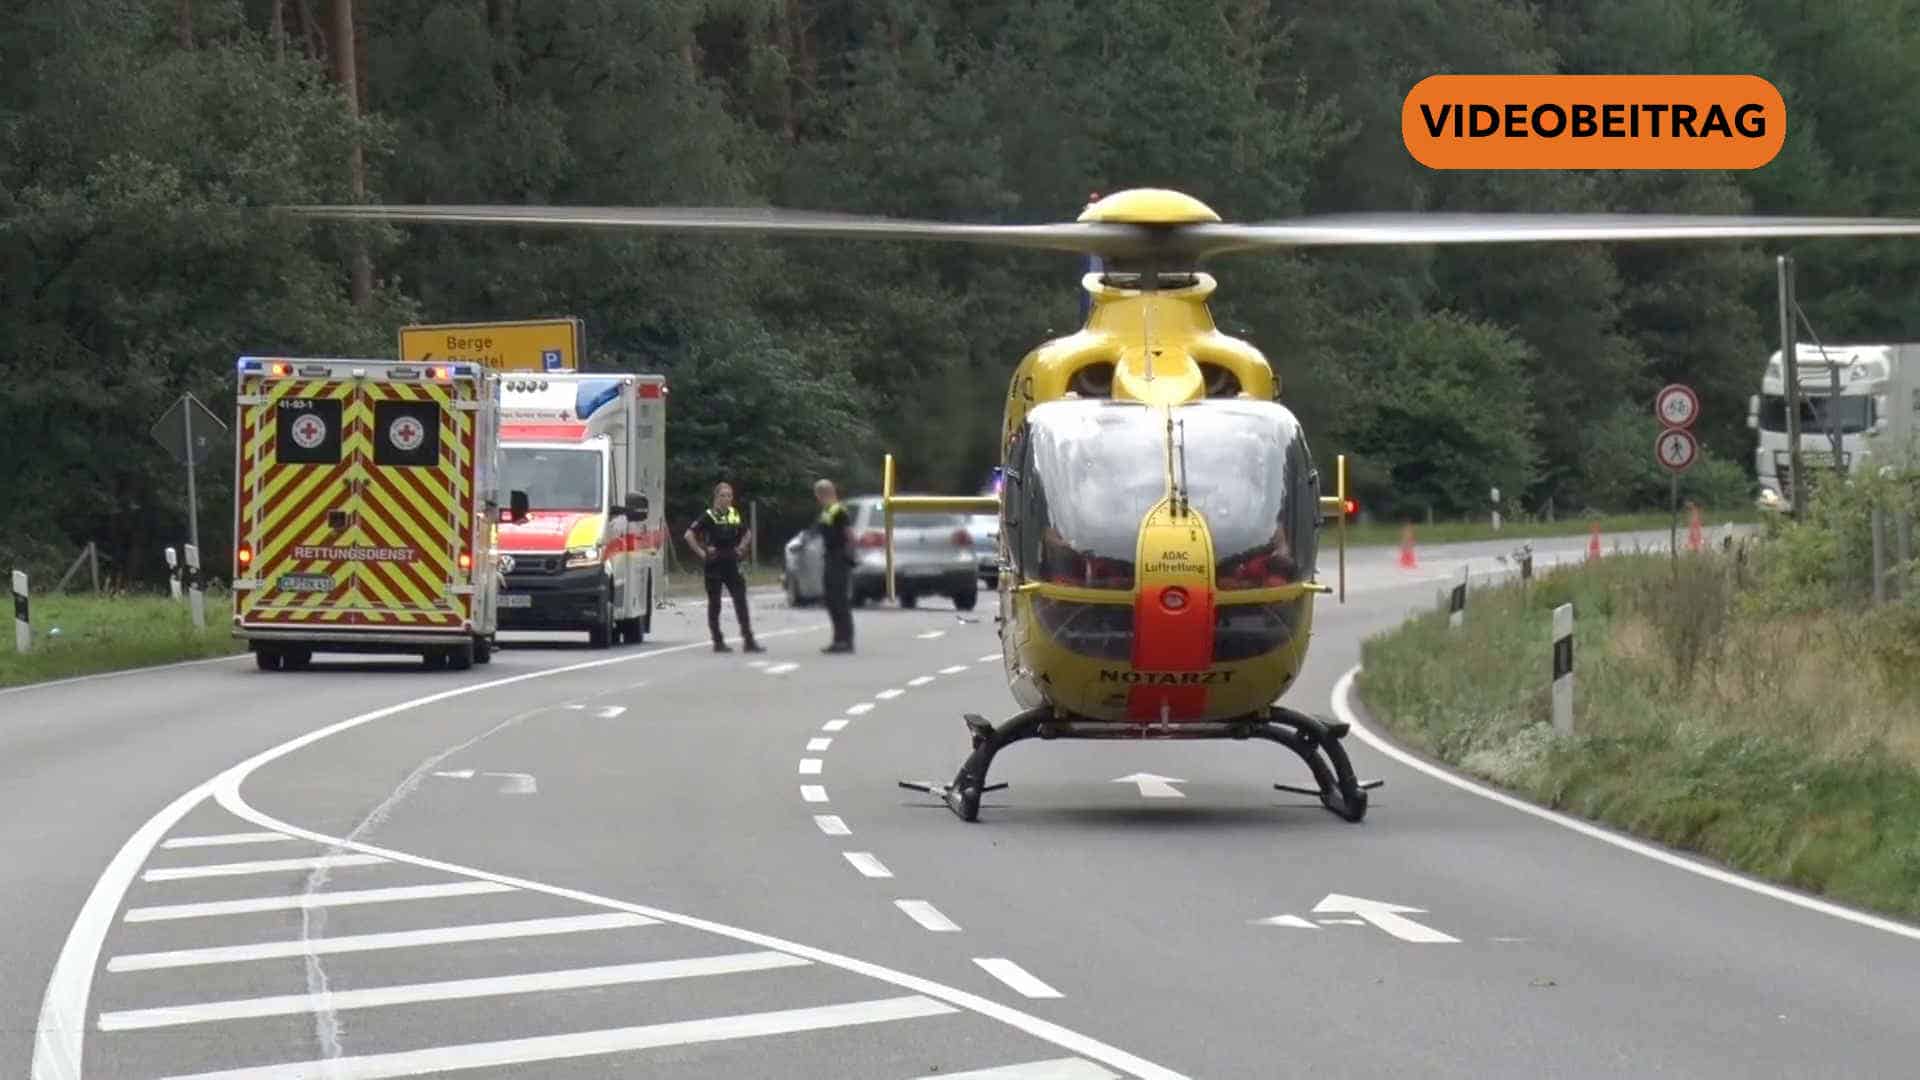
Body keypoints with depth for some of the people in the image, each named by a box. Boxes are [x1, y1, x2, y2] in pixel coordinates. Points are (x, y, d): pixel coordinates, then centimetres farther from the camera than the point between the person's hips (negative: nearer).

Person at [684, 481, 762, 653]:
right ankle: (718, 642, 8)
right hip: (714, 565, -5)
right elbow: (689, 535, -14)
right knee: (714, 603, 3)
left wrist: (741, 548, 12)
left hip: (731, 563, 5)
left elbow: (746, 534, 27)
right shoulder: (708, 516, -7)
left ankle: (748, 640, -3)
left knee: (740, 600, -2)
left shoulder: (735, 514, 11)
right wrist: (702, 553, -13)